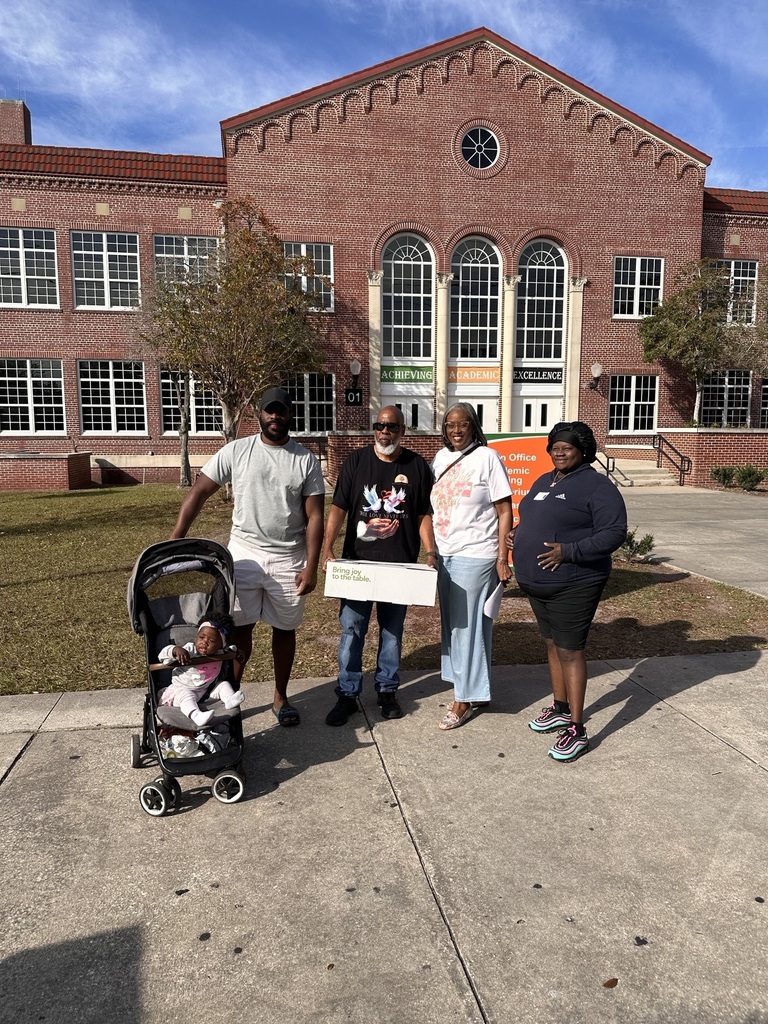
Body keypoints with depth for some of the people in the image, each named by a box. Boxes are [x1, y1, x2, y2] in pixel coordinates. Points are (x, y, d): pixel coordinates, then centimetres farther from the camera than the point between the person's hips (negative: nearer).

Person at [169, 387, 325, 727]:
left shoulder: (306, 460, -3)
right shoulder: (236, 451, -3)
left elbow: (314, 516, -4)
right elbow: (199, 492, -2)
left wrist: (311, 566, -10)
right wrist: (174, 540, -10)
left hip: (289, 559, 0)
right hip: (244, 553, 0)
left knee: (284, 629, 12)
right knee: (239, 627, 8)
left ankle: (280, 697, 28)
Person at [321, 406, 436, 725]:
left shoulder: (417, 466, 3)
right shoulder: (355, 461, 1)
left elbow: (424, 514, 5)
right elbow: (338, 508, -3)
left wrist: (430, 552, -6)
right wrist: (327, 548, -15)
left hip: (400, 564, 1)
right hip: (358, 562, 0)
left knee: (392, 631, 12)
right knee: (352, 630, 3)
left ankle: (387, 690, 27)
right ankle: (347, 695, 15)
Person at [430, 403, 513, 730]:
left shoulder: (487, 457, -8)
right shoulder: (441, 458, 9)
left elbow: (504, 512, -9)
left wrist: (502, 558, -13)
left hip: (474, 556, -6)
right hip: (443, 555, 7)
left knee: (468, 626, 1)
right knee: (451, 624, 13)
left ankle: (464, 699, 13)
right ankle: (471, 686, 29)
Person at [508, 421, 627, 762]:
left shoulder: (597, 486, -13)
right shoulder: (544, 481, 13)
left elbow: (614, 533, -19)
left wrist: (568, 551, -27)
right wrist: (518, 535, 2)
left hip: (573, 585, -8)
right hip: (536, 582, 8)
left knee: (570, 650, -4)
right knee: (553, 644, 18)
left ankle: (577, 730, 6)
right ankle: (560, 709, 34)